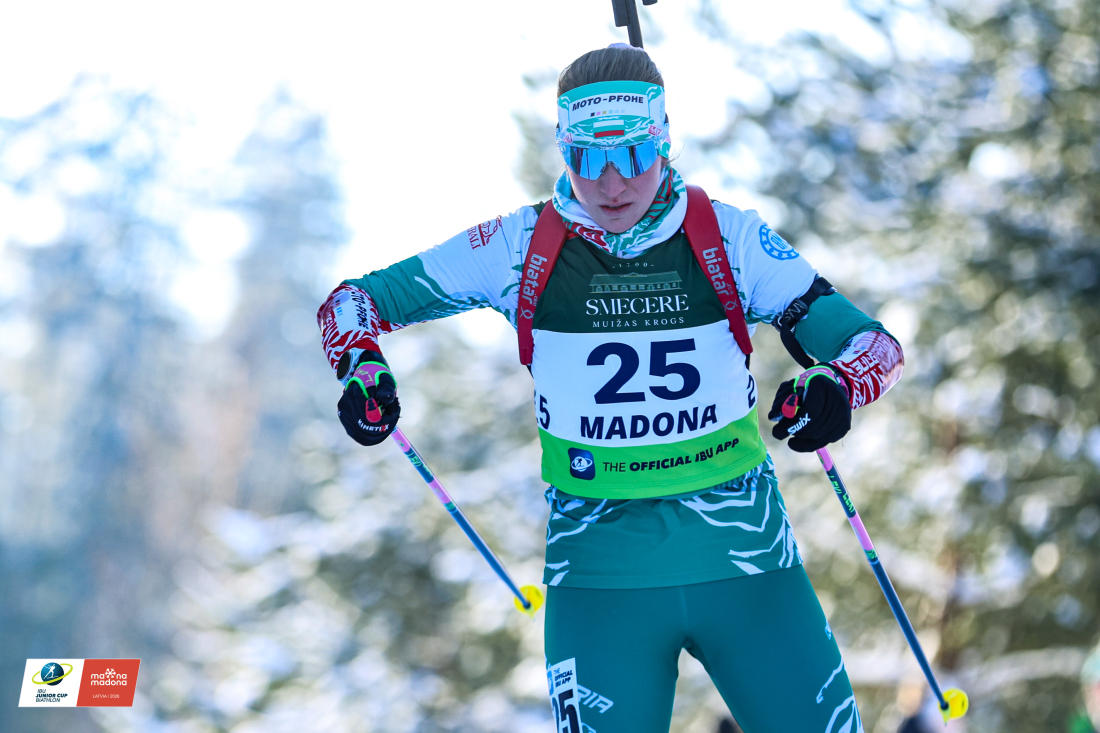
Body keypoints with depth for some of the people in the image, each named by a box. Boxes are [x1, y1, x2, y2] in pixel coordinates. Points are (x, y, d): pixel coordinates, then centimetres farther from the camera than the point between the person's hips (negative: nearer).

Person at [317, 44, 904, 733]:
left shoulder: (730, 237, -3)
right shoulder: (519, 246, -3)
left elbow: (876, 343, -2)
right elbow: (355, 299, 6)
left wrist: (837, 387, -24)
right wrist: (361, 364, -16)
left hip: (746, 558, 1)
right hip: (599, 574, 0)